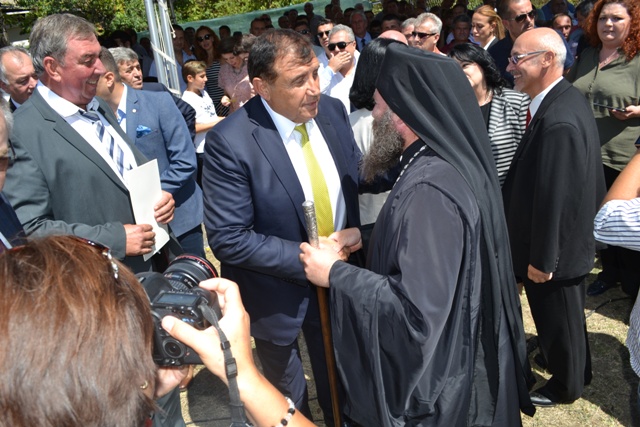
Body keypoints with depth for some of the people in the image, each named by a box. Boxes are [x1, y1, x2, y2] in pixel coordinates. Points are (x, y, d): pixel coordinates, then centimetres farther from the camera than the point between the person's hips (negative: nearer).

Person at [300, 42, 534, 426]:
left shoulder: (428, 188, -33)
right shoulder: (451, 158, -2)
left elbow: (417, 309, -33)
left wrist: (335, 273, -24)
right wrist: (367, 235, 3)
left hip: (435, 374, -8)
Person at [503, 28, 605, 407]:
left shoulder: (558, 121, -32)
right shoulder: (567, 98, 0)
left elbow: (554, 198, -28)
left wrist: (541, 259, -18)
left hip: (555, 248, -9)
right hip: (572, 236, 9)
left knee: (557, 318, 14)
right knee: (568, 313, 27)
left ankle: (566, 385, 38)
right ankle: (576, 370, 51)